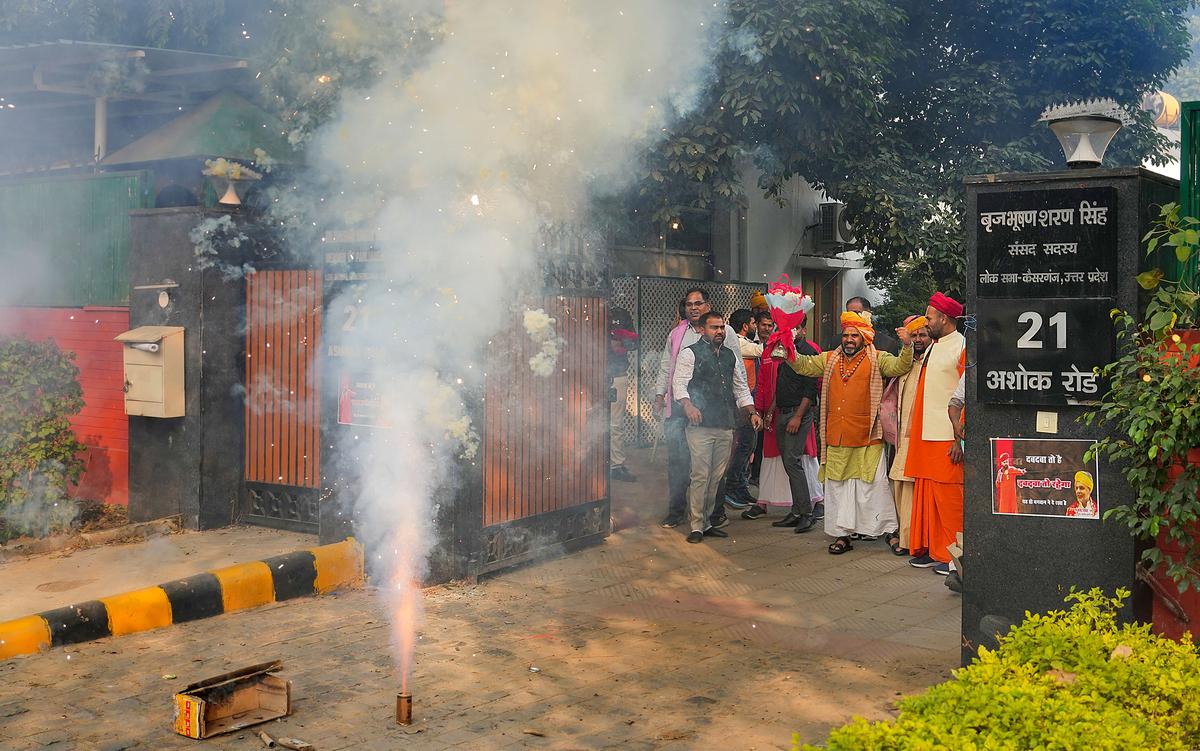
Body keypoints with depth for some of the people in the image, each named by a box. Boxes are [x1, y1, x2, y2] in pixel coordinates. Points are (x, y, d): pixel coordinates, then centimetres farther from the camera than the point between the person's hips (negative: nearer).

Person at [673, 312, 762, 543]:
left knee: (716, 476, 9)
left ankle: (707, 522, 18)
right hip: (700, 425, -6)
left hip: (726, 426, 6)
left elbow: (741, 388, 22)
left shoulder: (731, 356, 18)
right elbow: (679, 384, -9)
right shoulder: (690, 354, 0)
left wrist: (752, 412, 10)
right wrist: (688, 405, -26)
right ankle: (696, 526, -1)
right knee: (700, 476, -8)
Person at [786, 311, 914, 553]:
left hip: (867, 438, -4)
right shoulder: (829, 359, 13)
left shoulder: (877, 359, 1)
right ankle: (843, 533, 16)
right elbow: (804, 365, 11)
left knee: (873, 485, -2)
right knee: (837, 486, 8)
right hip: (836, 438, 4)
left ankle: (889, 530, 9)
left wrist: (907, 347, -29)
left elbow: (900, 366, -11)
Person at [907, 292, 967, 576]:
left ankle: (951, 555, 5)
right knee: (925, 494, 10)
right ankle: (930, 549, 19)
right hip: (925, 436, 8)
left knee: (947, 497, -4)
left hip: (947, 439, -8)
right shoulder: (932, 348, 17)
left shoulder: (962, 348, -10)